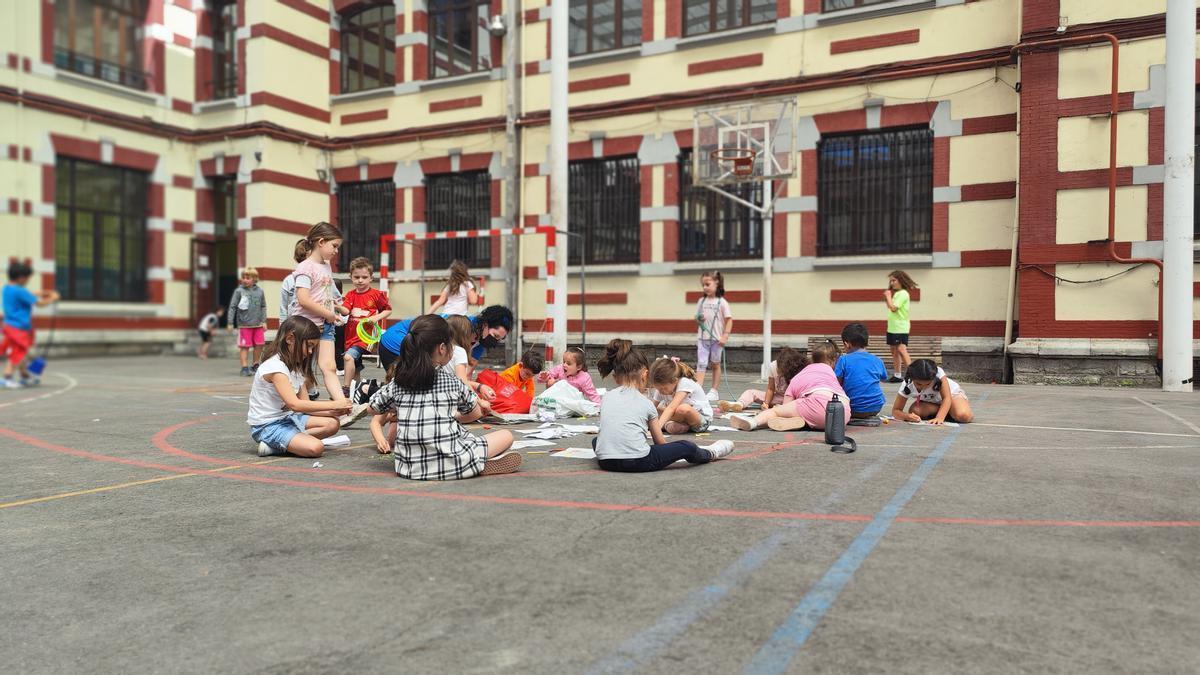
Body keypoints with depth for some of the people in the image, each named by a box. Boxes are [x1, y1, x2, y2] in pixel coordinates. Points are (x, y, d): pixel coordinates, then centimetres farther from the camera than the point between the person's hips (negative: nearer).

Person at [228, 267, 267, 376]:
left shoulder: (259, 291, 4)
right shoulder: (239, 291, -4)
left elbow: (263, 307, 11)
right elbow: (232, 307, -2)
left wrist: (264, 321, 6)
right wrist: (231, 323, -4)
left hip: (258, 324, 3)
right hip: (244, 324, -3)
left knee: (259, 345, 8)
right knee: (244, 346, 0)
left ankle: (255, 365, 24)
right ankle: (245, 367, 7)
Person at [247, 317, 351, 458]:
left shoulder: (296, 367, 10)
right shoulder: (275, 366, -20)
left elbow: (304, 404, 6)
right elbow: (295, 404, -28)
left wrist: (331, 411, -10)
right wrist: (333, 404, -26)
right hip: (267, 425, -10)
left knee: (332, 423, -3)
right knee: (316, 447, -27)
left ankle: (276, 444, -7)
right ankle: (272, 445, -5)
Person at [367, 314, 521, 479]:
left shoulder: (397, 383, 5)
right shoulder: (453, 382, -1)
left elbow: (373, 408, 20)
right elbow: (476, 414, 15)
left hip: (409, 468, 4)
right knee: (507, 436, 11)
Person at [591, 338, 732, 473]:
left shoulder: (606, 398, 16)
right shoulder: (645, 403, 9)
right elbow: (660, 442, 17)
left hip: (605, 462, 4)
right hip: (637, 462, -3)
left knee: (595, 440, 37)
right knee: (686, 447, 11)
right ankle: (709, 454, 39)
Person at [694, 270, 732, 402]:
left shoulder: (722, 302, -3)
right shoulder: (701, 301, 8)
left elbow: (729, 320, -5)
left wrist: (725, 336, -14)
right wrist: (699, 319, -8)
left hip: (716, 338, -3)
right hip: (702, 338, 3)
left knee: (715, 364, 9)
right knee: (701, 364, -7)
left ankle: (714, 391, 15)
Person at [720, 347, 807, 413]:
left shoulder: (795, 373, -22)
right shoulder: (772, 367, -14)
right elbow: (770, 389, -7)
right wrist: (766, 403, -23)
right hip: (777, 397, 4)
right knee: (750, 392, -11)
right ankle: (739, 404, -47)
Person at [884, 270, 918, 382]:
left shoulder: (903, 294, -12)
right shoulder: (896, 293, 14)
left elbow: (893, 308, -20)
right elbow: (891, 308, 19)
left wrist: (888, 296, -8)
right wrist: (887, 299, 6)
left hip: (901, 328, -10)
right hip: (892, 327, 10)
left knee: (901, 350, -17)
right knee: (894, 350, 12)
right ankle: (897, 375, 18)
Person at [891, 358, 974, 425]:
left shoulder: (938, 373, -36)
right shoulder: (907, 386, -29)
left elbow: (947, 398, -34)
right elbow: (895, 410, -25)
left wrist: (939, 418, -49)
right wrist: (907, 416, -48)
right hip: (931, 402, 3)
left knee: (963, 416, -33)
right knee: (914, 410, -29)